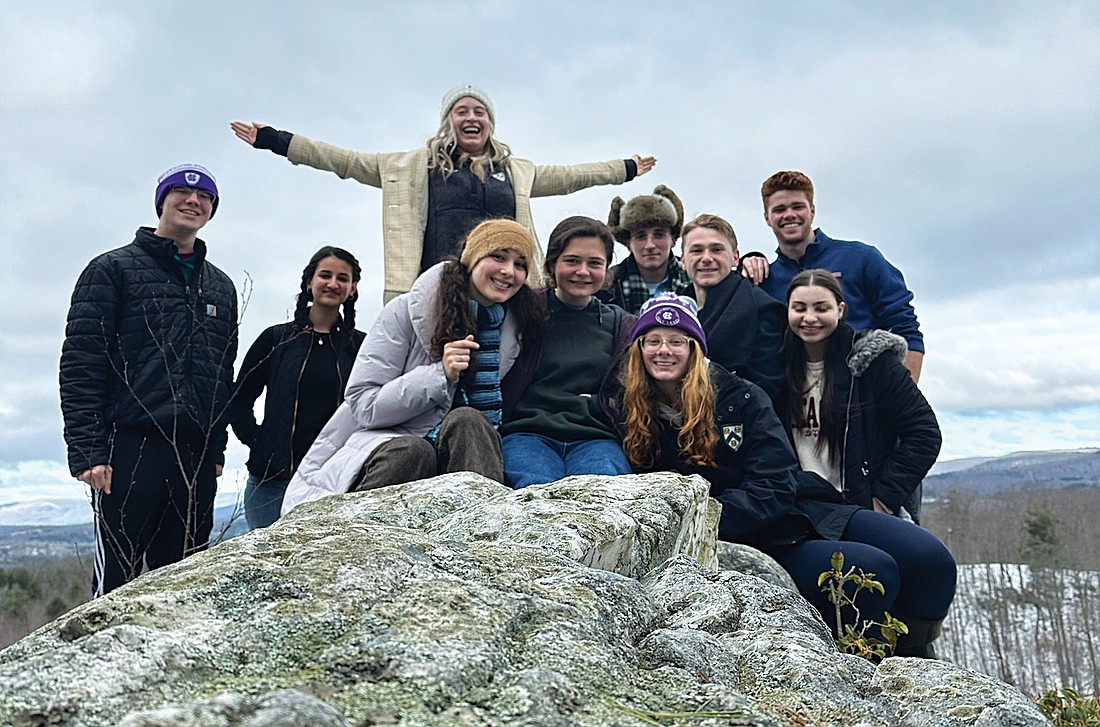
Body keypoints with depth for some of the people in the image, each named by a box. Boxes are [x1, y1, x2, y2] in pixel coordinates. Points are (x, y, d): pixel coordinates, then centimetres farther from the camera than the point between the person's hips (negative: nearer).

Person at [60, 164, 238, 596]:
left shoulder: (221, 287, 20)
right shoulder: (113, 269, 5)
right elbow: (81, 362, -3)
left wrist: (217, 447, 14)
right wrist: (86, 450, -12)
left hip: (198, 459, 5)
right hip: (130, 450, -5)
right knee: (117, 583, -6)